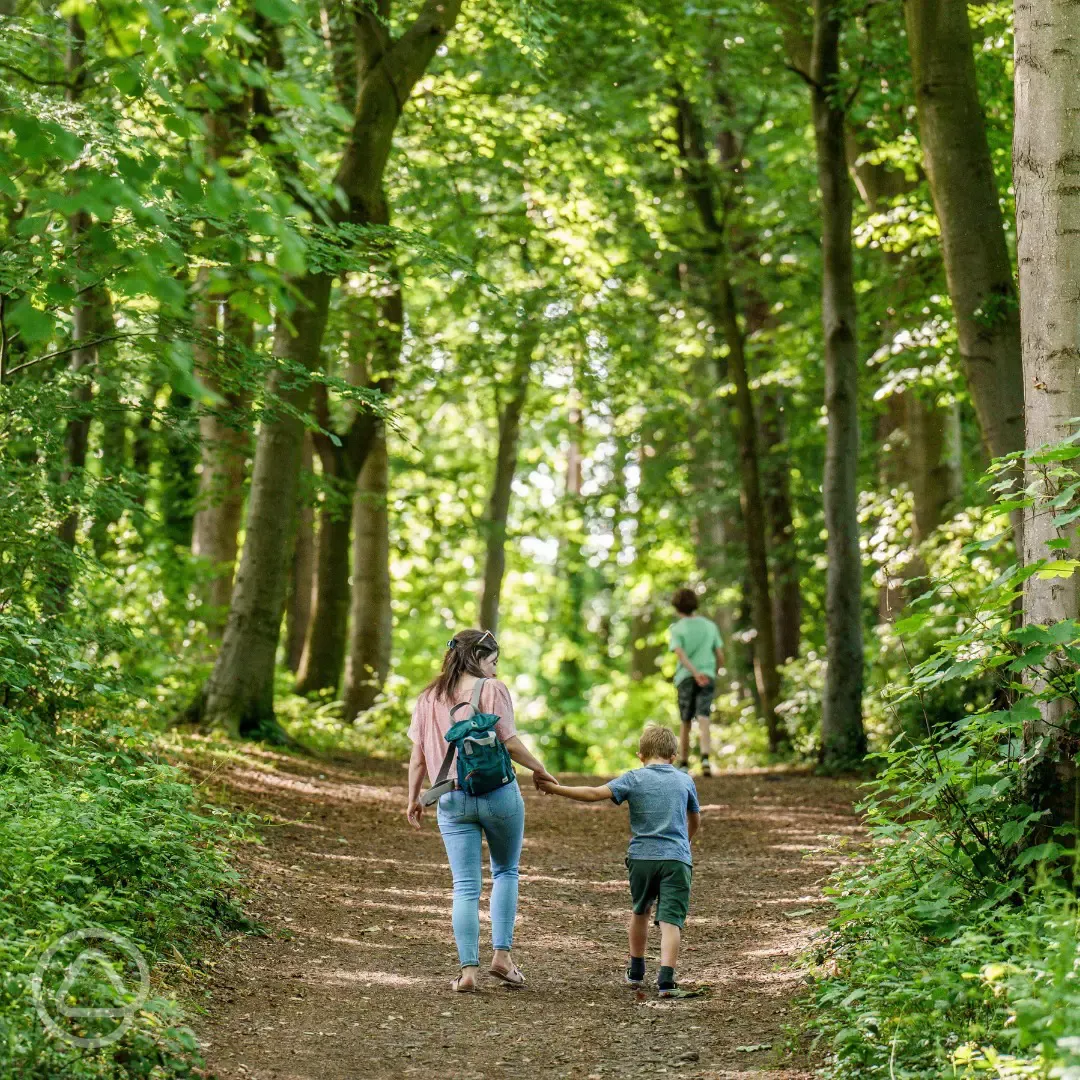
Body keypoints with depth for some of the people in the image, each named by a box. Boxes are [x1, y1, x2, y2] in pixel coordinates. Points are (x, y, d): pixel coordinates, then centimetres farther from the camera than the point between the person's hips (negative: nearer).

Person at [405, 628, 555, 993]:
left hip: (453, 800, 3)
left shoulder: (429, 698, 7)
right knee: (505, 871, 17)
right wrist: (539, 769, 2)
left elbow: (418, 754, 8)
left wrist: (413, 799, 16)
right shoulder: (492, 689, -7)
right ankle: (502, 954, 8)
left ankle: (468, 969, -3)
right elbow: (509, 742, -12)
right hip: (498, 793, -3)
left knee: (465, 886, 4)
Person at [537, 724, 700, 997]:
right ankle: (666, 979, -23)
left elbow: (596, 794, -10)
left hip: (642, 857, 0)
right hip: (677, 860, 0)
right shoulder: (685, 781, 11)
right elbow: (695, 822, 24)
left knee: (640, 912, 23)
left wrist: (557, 789, -5)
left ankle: (636, 971, 35)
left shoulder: (634, 778, 3)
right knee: (670, 920, -7)